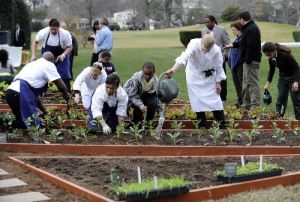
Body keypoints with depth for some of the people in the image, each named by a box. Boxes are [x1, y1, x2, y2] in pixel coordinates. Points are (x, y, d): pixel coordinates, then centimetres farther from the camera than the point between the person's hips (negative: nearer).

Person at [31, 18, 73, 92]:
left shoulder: (65, 34, -28)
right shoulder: (43, 32, -24)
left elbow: (69, 47, -16)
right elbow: (35, 42, -7)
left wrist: (63, 55, -35)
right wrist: (33, 55, -17)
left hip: (61, 56, -1)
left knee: (64, 75, -8)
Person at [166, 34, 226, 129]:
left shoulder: (216, 50, -24)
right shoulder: (194, 44, -31)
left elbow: (218, 67, -9)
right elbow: (184, 56, -49)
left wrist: (218, 83, -2)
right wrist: (173, 69, -63)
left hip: (209, 76, 1)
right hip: (195, 74, -1)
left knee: (214, 97, 2)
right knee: (197, 100, -1)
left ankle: (222, 124, 15)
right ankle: (202, 124, 13)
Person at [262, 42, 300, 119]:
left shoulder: (285, 55, -27)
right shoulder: (271, 58, -7)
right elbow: (272, 70, 10)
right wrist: (268, 83, 2)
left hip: (293, 78, -6)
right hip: (282, 78, 6)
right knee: (280, 99, 2)